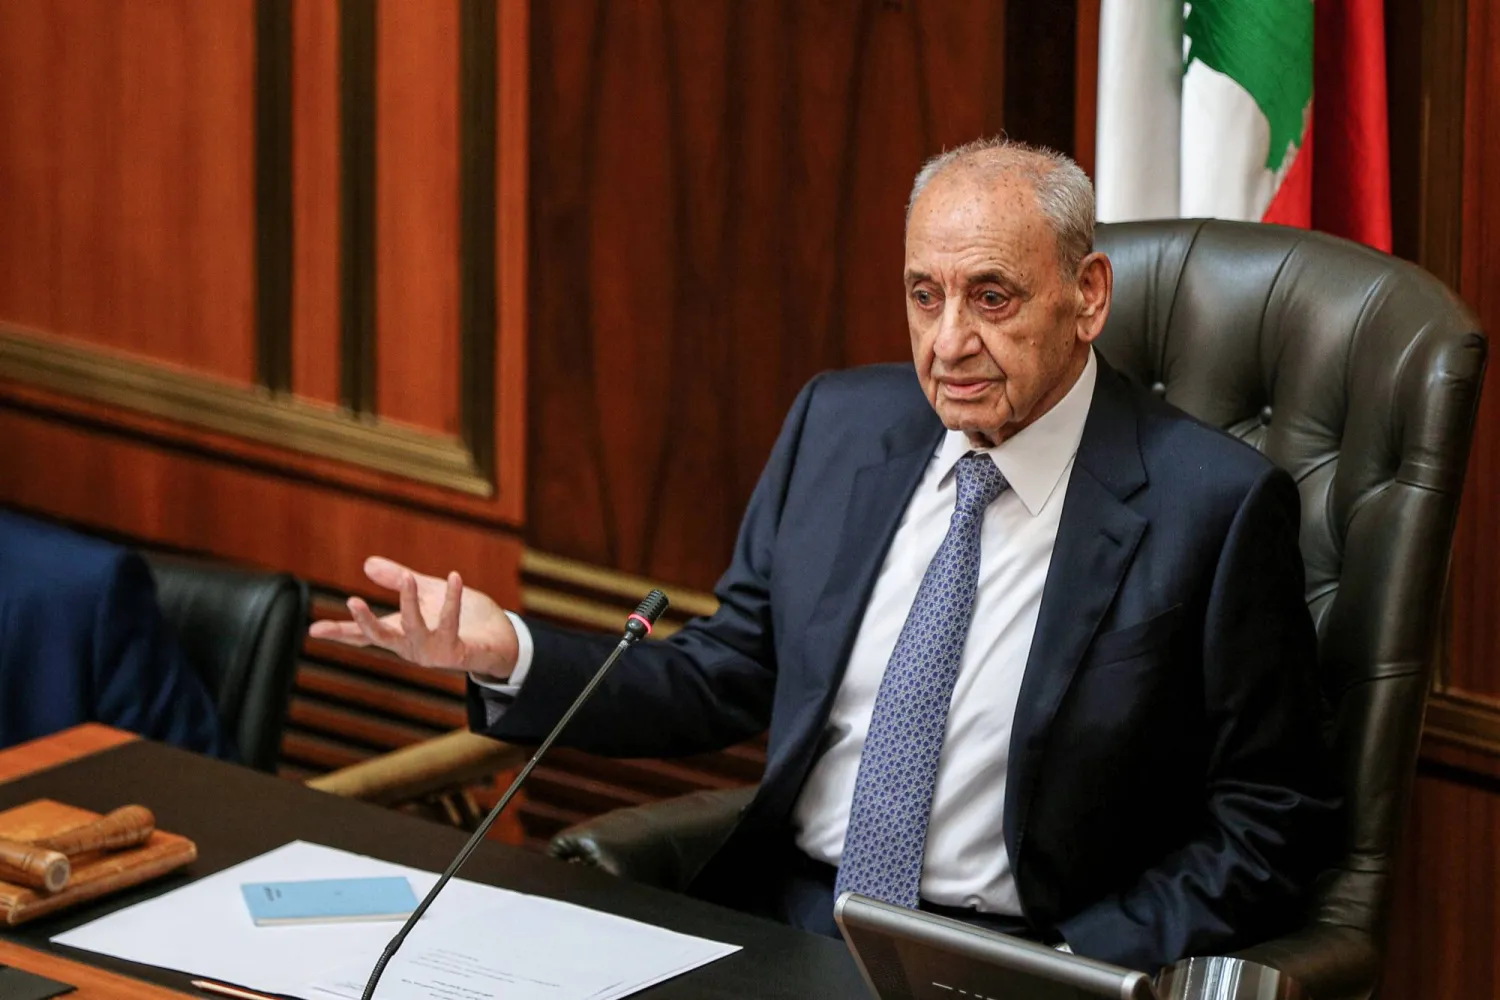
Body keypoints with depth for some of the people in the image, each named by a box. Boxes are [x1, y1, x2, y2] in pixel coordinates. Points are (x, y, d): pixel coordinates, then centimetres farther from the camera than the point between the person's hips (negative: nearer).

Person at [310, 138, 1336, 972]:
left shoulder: (1214, 508, -9)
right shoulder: (838, 425, 7)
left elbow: (1270, 820, -5)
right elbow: (723, 685, 12)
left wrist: (1086, 971, -16)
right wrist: (509, 654, -5)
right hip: (780, 915, 5)